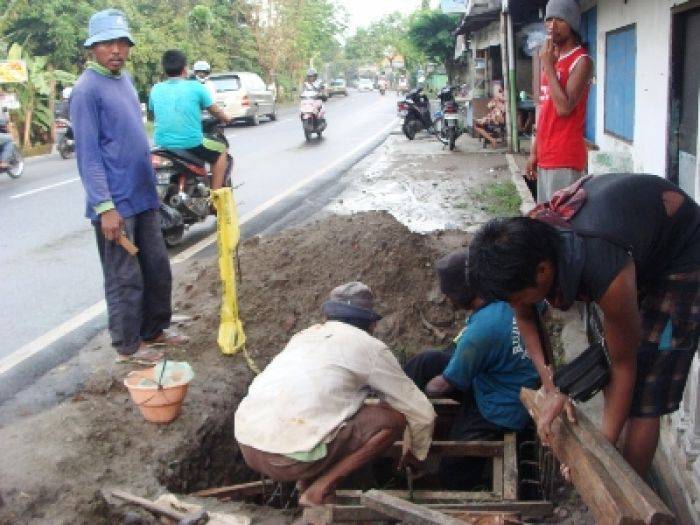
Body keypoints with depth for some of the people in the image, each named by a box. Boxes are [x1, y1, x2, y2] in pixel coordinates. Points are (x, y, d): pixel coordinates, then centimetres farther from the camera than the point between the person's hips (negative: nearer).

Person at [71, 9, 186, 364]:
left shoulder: (125, 80, 11)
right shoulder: (87, 89, -14)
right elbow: (87, 154, -18)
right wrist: (104, 207, -22)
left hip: (143, 197, 8)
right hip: (116, 204, -8)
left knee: (157, 268, 16)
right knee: (125, 278, 2)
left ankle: (154, 330, 31)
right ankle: (127, 346, 16)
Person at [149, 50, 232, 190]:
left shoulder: (156, 89, 5)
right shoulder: (195, 87, -4)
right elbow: (215, 111, 7)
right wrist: (226, 118, 28)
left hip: (163, 145, 4)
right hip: (192, 144, -4)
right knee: (221, 151, 21)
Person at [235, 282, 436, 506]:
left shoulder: (305, 334, 23)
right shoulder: (371, 347, 5)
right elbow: (422, 412, 10)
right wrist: (415, 454, 30)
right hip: (290, 459, -7)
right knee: (394, 418, 4)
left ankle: (307, 478, 14)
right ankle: (319, 490, 0)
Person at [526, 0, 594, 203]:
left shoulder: (581, 61, -10)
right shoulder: (551, 59, 16)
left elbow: (564, 108, -21)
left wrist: (548, 66, -15)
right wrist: (534, 152, 15)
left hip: (565, 158, -8)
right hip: (546, 156, 9)